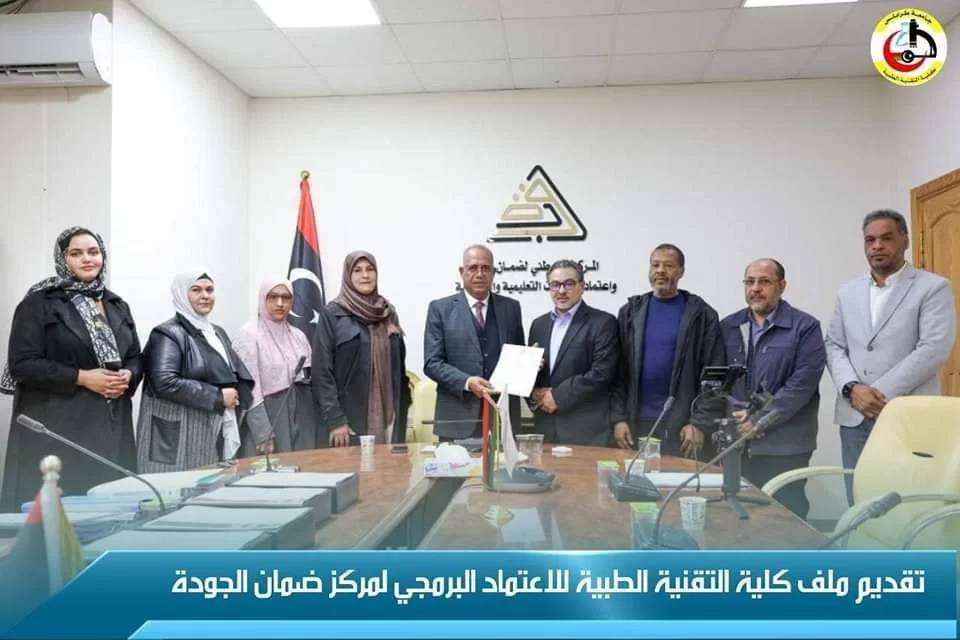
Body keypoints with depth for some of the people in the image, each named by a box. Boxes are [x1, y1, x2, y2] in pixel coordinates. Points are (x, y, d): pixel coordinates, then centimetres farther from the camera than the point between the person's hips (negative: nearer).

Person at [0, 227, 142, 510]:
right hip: (57, 424, -5)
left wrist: (127, 377, -5)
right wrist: (82, 377, -16)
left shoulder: (117, 306, 15)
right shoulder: (40, 303, -3)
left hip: (111, 422, 5)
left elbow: (136, 358, 18)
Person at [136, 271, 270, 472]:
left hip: (217, 437, 7)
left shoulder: (218, 333, 17)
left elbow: (238, 378, 23)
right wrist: (217, 397, -17)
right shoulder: (169, 335, -8)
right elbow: (164, 382, -22)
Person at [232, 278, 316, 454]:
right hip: (268, 418, -5)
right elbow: (250, 390, -13)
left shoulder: (298, 336, 10)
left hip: (301, 420, 6)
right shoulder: (249, 335, -8)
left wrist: (305, 377, 0)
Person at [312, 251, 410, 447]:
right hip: (348, 417, -4)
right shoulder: (333, 314, -2)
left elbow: (399, 366, 14)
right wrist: (334, 419, -13)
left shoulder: (388, 313, 11)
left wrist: (401, 415, 8)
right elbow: (322, 370, -6)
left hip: (385, 416, 4)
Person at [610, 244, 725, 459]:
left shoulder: (702, 315, 0)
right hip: (637, 421, 2)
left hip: (683, 423, -2)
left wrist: (701, 423, -11)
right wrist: (618, 417, -3)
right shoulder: (630, 312, 6)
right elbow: (618, 370, 4)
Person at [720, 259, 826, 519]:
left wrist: (760, 419, -14)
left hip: (784, 446, -4)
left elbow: (802, 382, -11)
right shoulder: (728, 326, 11)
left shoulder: (805, 327, -2)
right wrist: (733, 419, -7)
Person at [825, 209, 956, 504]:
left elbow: (934, 349, -10)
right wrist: (852, 388, -8)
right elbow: (833, 346, 11)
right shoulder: (848, 292, 15)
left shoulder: (934, 288, 1)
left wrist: (880, 393, -14)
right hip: (855, 417, 4)